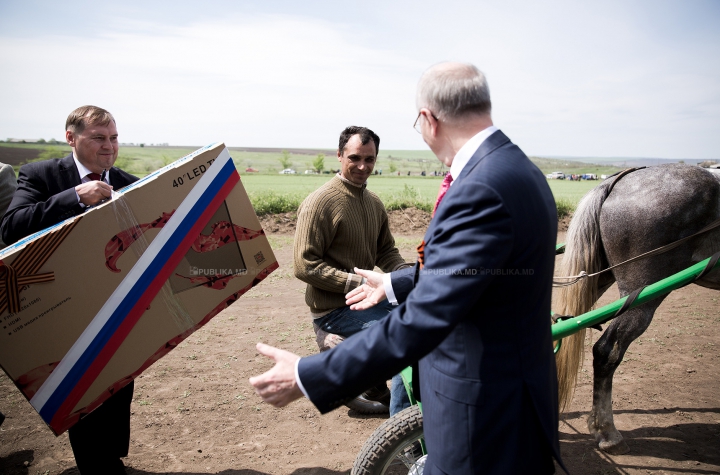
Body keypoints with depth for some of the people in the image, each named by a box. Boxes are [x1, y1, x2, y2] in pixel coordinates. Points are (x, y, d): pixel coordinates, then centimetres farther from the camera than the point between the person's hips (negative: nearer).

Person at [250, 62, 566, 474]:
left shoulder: (481, 190, -29)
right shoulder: (512, 166, 5)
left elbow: (422, 320, -32)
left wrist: (306, 378, -25)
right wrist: (393, 284, 27)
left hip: (486, 414, -9)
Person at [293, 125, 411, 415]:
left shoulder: (374, 203, 11)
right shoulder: (319, 202, -14)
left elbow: (386, 250, 16)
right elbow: (305, 266, -19)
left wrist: (406, 273, -6)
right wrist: (357, 282, -24)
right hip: (334, 308, -8)